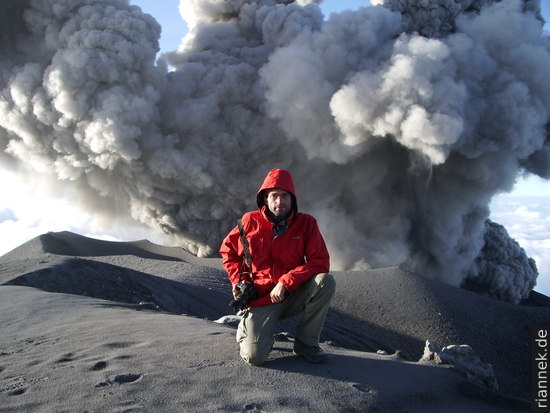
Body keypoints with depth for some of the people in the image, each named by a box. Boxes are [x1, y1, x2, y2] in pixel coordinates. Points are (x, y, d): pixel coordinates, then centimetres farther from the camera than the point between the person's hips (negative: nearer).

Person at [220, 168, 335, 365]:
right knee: (254, 357, -20)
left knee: (326, 281, -28)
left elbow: (320, 261, -13)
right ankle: (247, 327, 19)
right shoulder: (251, 221, -5)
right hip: (261, 298, -1)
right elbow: (228, 249, 10)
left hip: (293, 296, 1)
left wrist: (285, 283, -22)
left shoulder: (306, 223, -6)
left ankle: (306, 342, -8)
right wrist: (238, 280, -4)